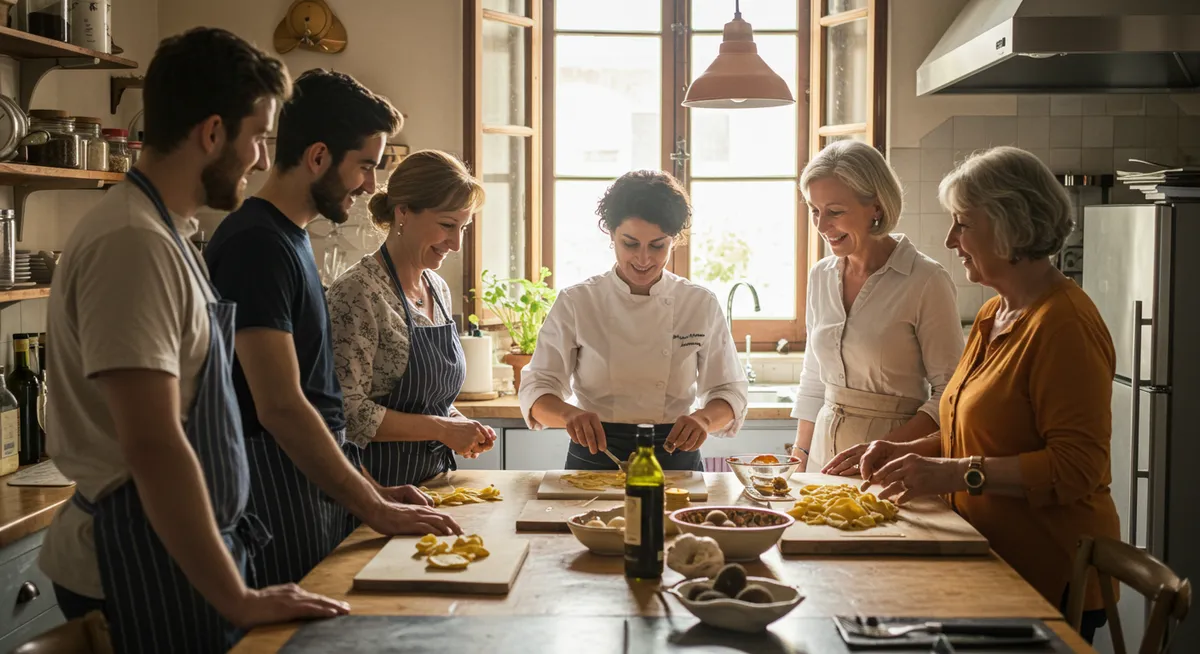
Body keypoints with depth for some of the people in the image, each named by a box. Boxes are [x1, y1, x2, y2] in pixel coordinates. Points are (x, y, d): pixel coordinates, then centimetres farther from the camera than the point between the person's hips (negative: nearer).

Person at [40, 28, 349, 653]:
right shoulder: (132, 244, -21)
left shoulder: (164, 232, 12)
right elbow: (154, 448, -25)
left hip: (178, 545, 10)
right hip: (141, 559, -10)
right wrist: (238, 601, -21)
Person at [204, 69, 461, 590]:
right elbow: (280, 408, -22)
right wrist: (375, 509, -18)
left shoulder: (290, 239, 16)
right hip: (277, 488, -9)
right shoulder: (256, 244, -15)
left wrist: (373, 490, 12)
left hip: (320, 483, 9)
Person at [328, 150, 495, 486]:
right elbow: (348, 411, -22)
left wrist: (462, 426, 0)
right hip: (378, 481, -7)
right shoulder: (357, 292, -17)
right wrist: (441, 428, -19)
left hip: (434, 477, 7)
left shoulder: (439, 289, 8)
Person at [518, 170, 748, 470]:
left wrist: (704, 418, -16)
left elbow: (730, 392, 7)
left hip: (674, 460, 1)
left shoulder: (702, 305, 4)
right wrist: (569, 414, -22)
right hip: (595, 459, -1)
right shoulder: (576, 302, 0)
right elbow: (537, 390, 0)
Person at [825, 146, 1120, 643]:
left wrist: (957, 473, -26)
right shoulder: (994, 315, 12)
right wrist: (910, 452, 7)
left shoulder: (1064, 323, -17)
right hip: (990, 563, 9)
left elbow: (1077, 466, -22)